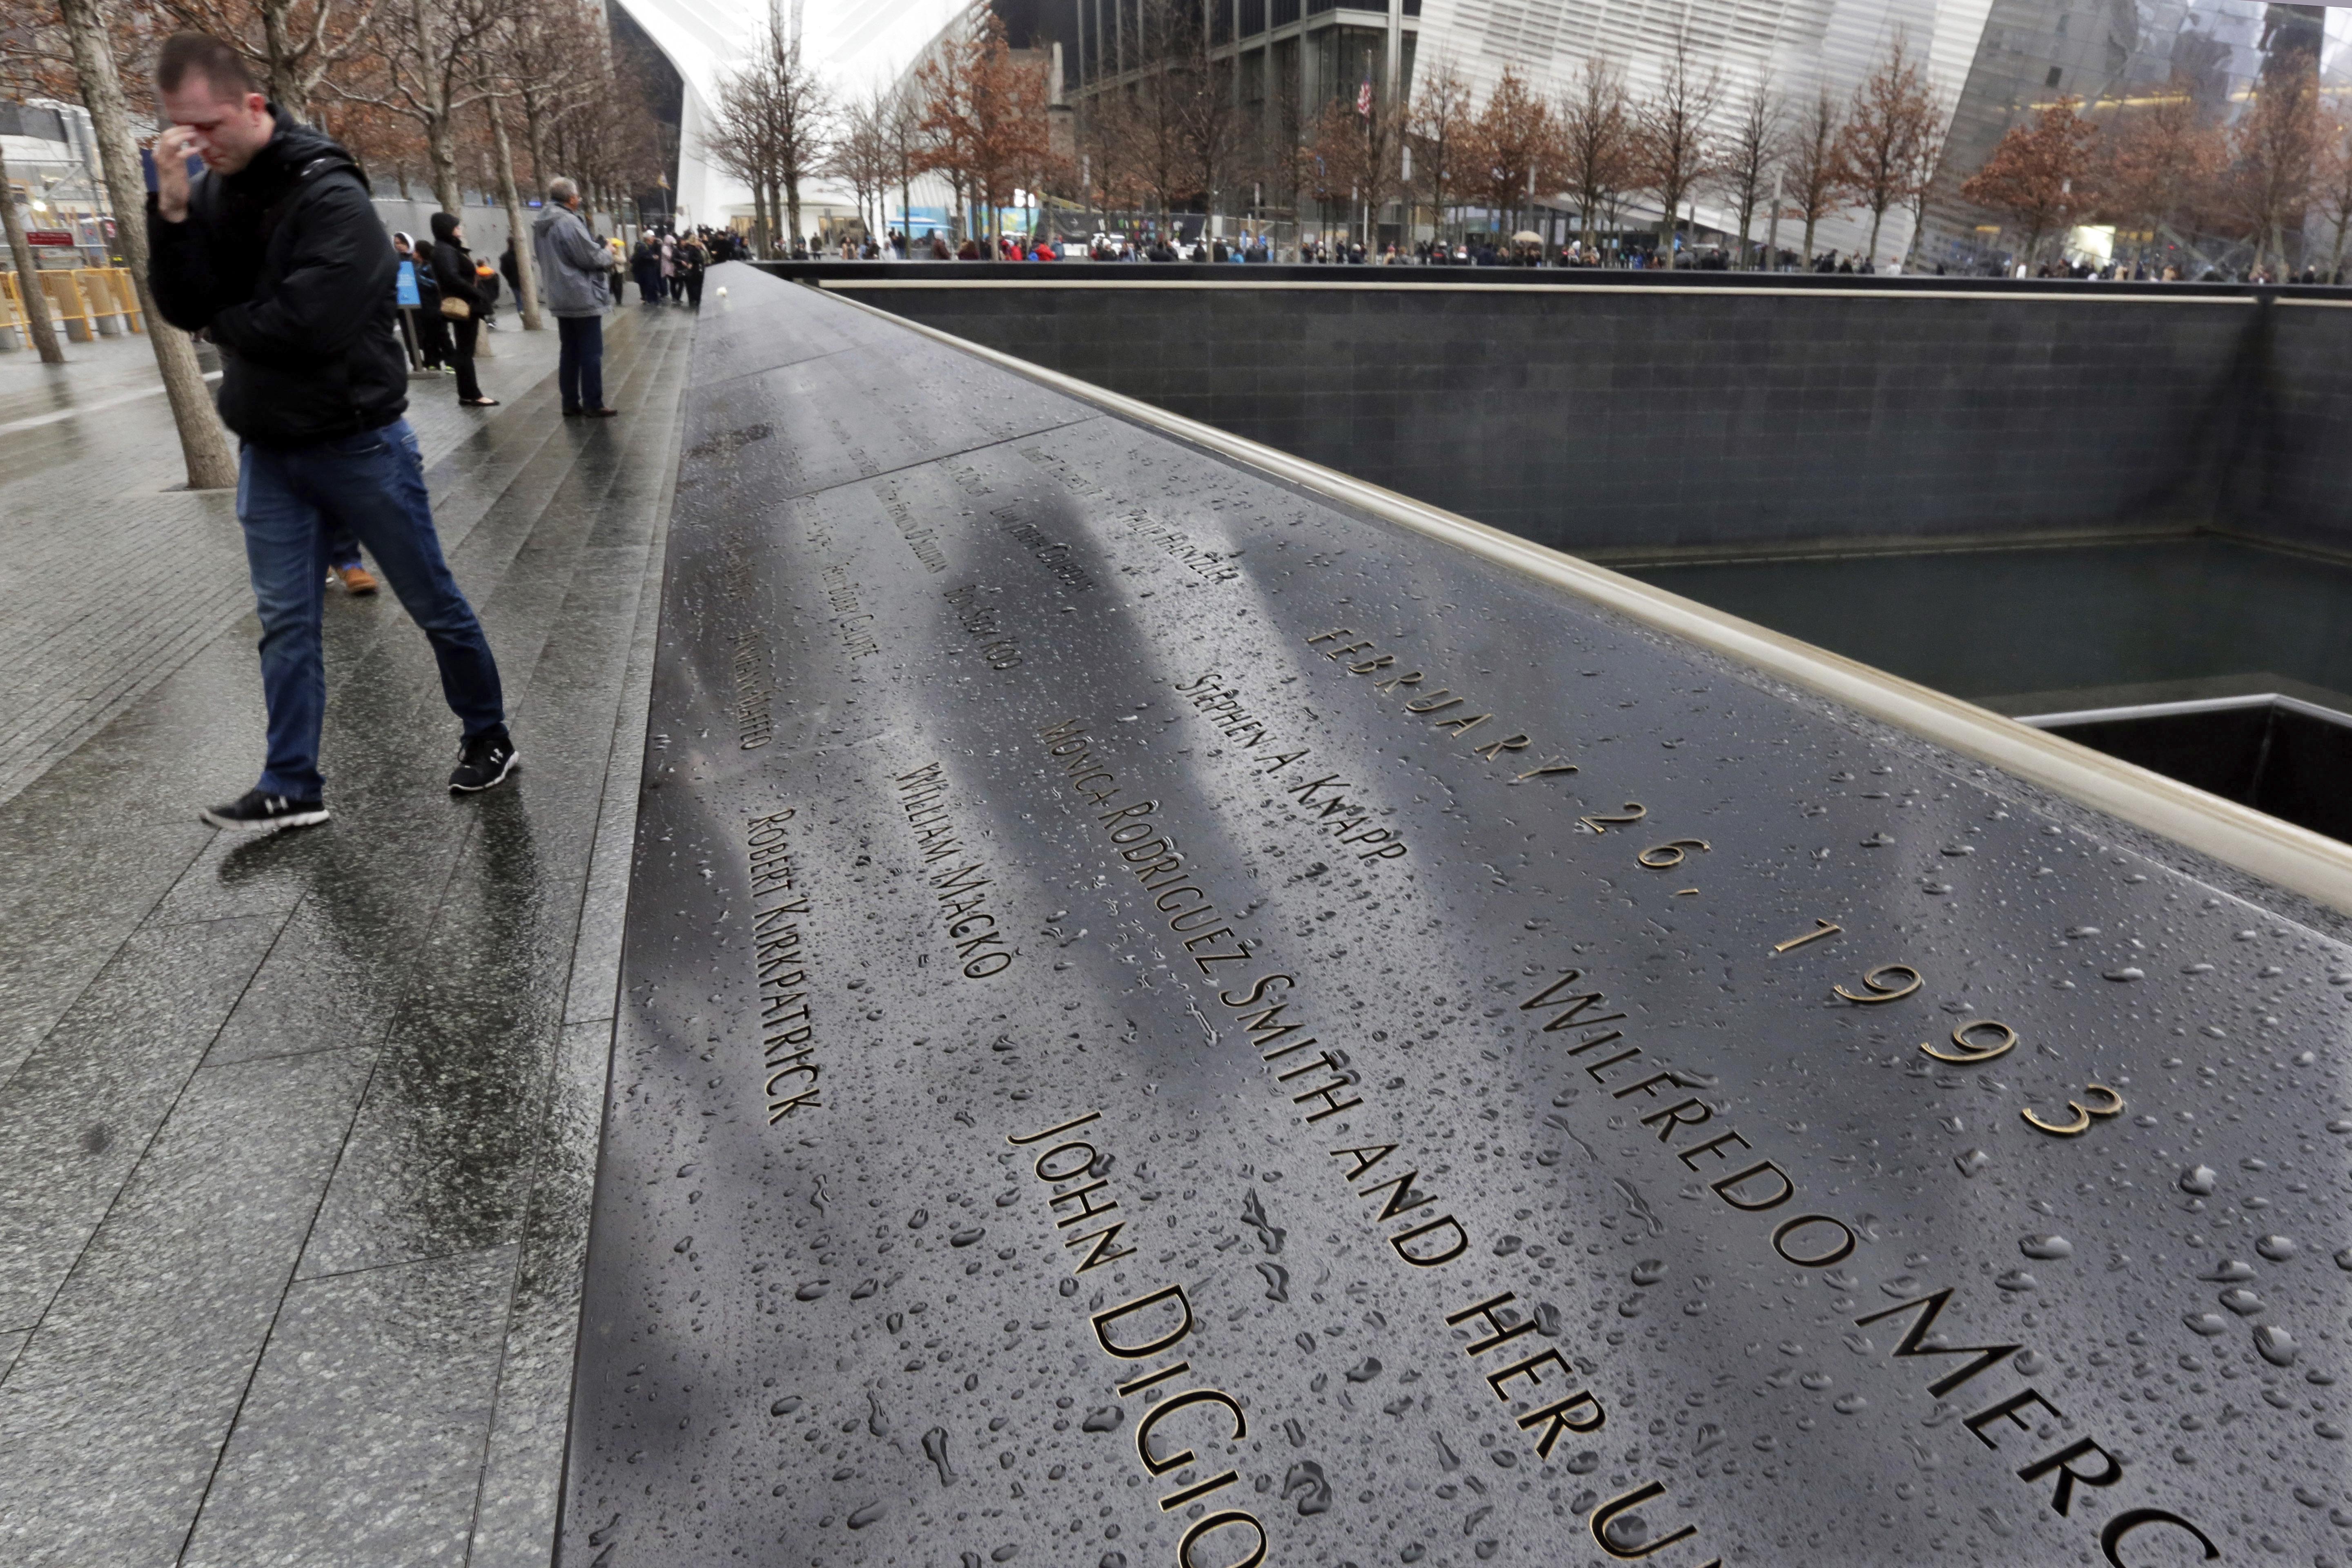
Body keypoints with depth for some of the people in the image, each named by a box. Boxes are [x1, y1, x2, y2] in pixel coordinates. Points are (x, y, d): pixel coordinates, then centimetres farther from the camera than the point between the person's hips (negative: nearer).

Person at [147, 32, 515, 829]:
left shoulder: (328, 194, -16)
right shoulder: (209, 193, 6)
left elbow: (307, 324, -25)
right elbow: (182, 311, 0)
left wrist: (223, 321, -7)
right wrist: (171, 213, -13)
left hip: (357, 441, -6)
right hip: (268, 448, 7)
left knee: (432, 601, 6)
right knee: (285, 619, 7)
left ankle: (489, 735, 24)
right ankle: (293, 787, 14)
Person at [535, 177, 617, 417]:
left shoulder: (541, 224, 12)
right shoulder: (568, 222, -18)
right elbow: (592, 257, -19)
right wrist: (609, 254, 3)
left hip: (560, 298, 9)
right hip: (583, 297, -9)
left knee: (569, 351, 12)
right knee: (591, 353, -3)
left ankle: (570, 402, 13)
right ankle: (593, 405, -2)